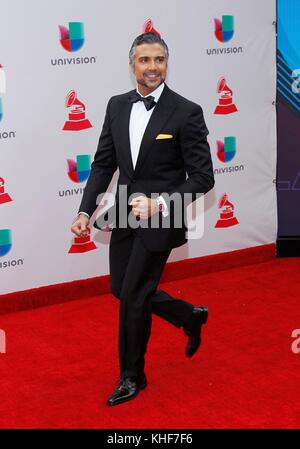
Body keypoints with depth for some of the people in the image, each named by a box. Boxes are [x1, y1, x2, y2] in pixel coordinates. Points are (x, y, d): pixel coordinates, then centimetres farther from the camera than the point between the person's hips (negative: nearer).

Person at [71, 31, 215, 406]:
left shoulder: (186, 112, -14)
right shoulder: (117, 106, 3)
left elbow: (203, 177, -13)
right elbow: (103, 164, 7)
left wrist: (160, 203, -25)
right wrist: (85, 211, -2)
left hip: (160, 219, -6)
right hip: (124, 215, 6)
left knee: (133, 296, -1)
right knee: (121, 290, 14)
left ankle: (132, 376, 22)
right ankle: (190, 317, 39)